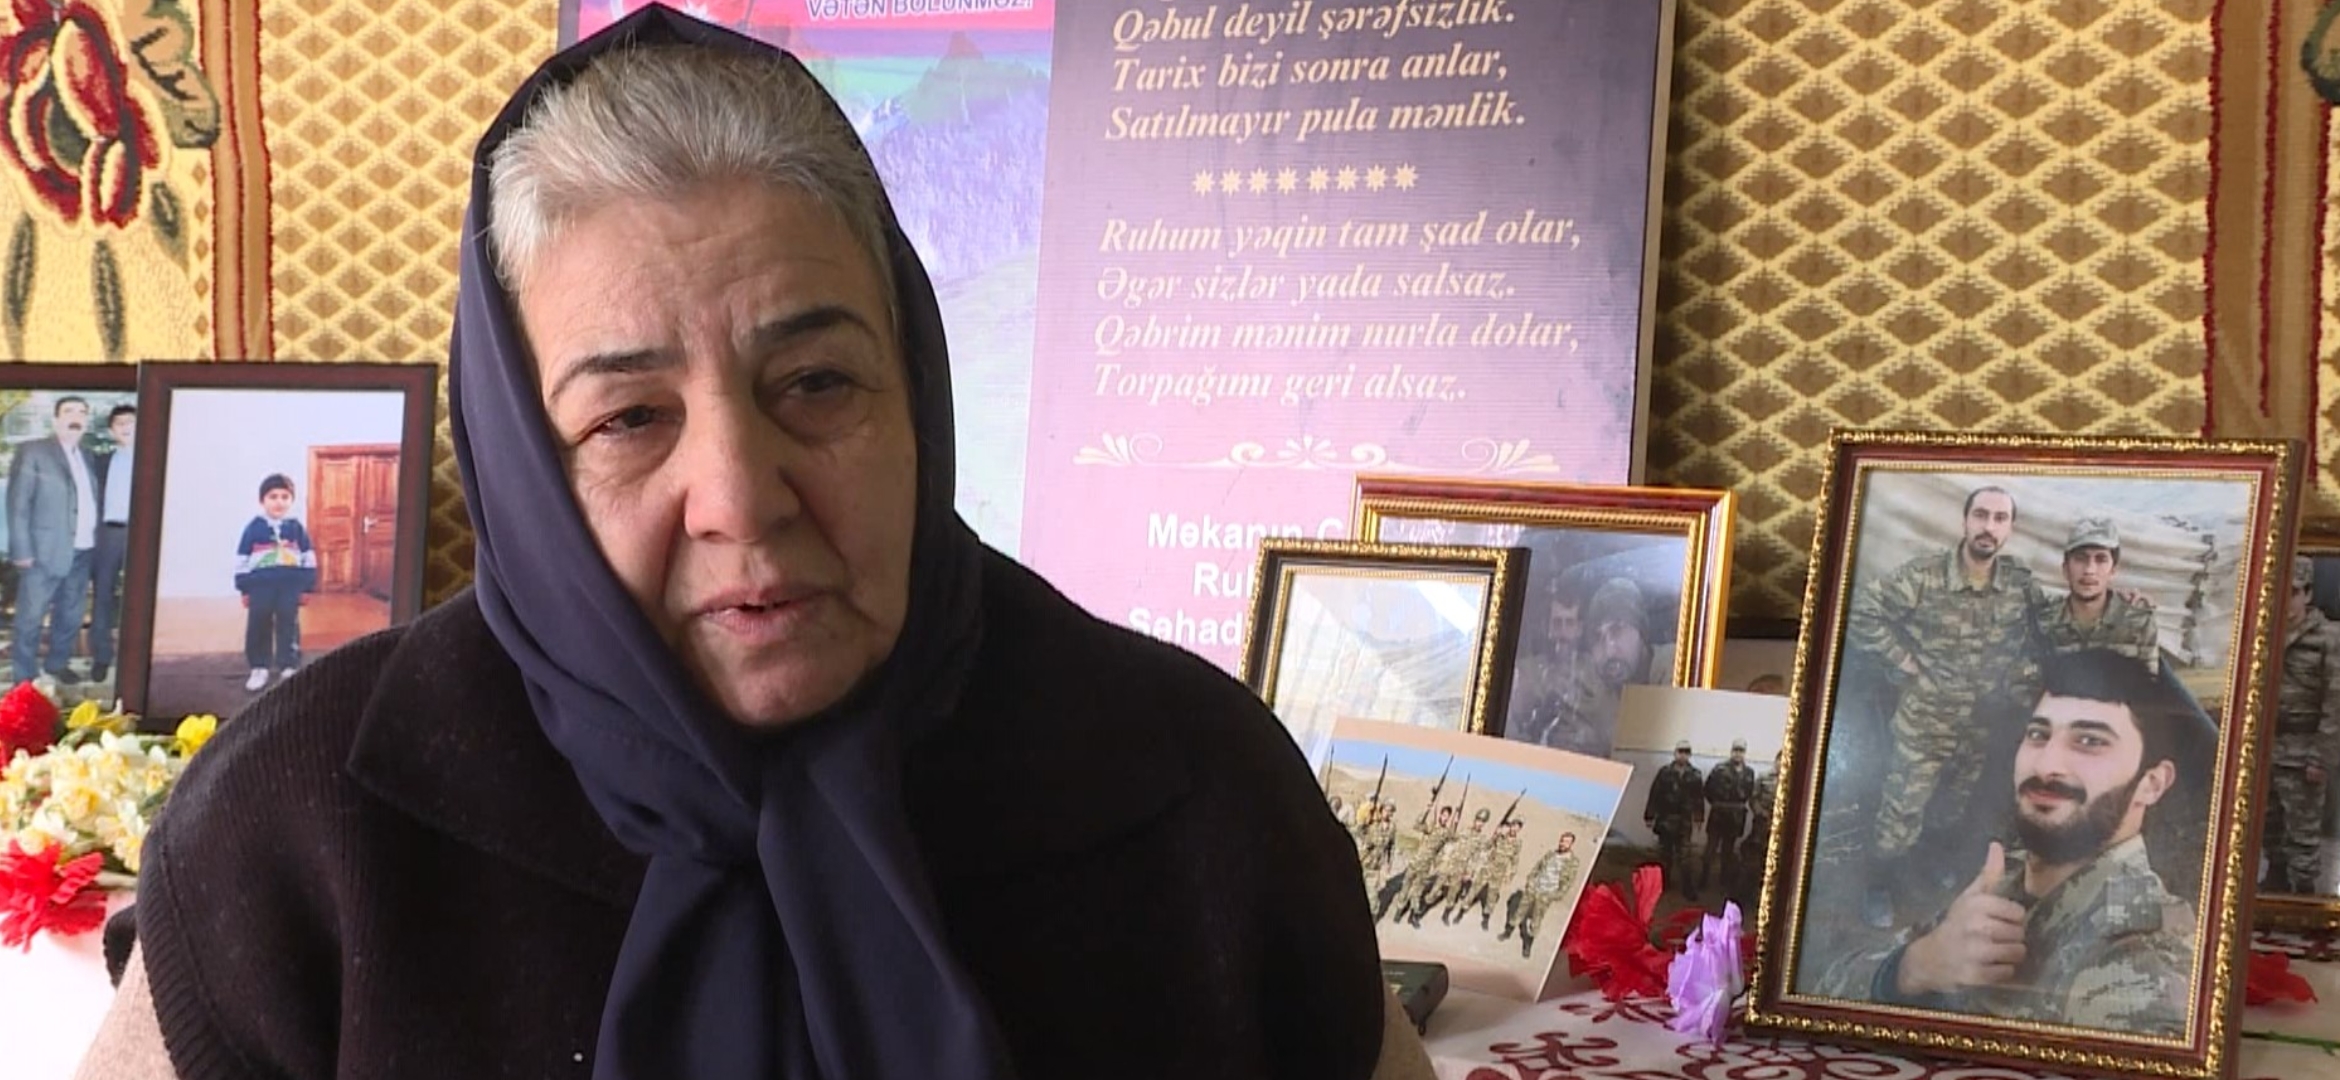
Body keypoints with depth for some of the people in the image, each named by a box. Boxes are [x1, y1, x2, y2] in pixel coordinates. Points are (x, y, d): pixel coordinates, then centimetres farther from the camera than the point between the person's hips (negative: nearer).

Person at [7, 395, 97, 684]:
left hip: (81, 552, 6)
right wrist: (22, 550, -14)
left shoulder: (86, 456, 15)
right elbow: (18, 504, -8)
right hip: (45, 551, -6)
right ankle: (24, 678, 9)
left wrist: (94, 542, 2)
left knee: (72, 614, 15)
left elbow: (90, 501, 12)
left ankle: (57, 663, 31)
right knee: (30, 617, 1)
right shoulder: (32, 452, -4)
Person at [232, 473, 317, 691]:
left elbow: (309, 558, 8)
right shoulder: (254, 527, -1)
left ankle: (288, 667, 12)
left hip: (290, 585, 0)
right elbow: (242, 560, 3)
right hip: (260, 585, 0)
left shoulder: (296, 527, 3)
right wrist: (244, 588, 1)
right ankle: (259, 668, 14)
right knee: (258, 626, 4)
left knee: (288, 626, 5)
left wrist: (307, 587, 5)